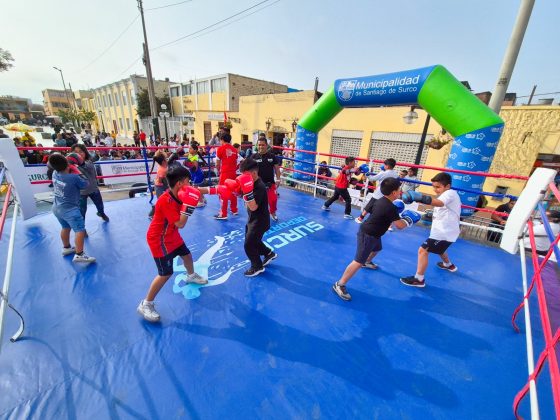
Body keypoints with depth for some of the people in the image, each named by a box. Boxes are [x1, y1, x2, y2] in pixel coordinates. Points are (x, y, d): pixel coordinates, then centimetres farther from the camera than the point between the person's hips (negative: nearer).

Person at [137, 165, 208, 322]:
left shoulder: (178, 194, -6)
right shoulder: (165, 201, -32)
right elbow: (180, 224, -32)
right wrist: (188, 205, -38)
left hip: (172, 236, 9)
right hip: (159, 240, -9)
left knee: (187, 255, 24)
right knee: (165, 274, -7)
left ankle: (191, 276, 54)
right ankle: (145, 304, 11)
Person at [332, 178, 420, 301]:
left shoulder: (381, 200, 3)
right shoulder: (390, 207, -24)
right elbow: (400, 225, -20)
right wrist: (410, 219, 0)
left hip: (372, 233, 11)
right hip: (367, 235, -11)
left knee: (377, 249, 38)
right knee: (358, 262, -13)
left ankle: (367, 262, 69)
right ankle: (339, 285, -10)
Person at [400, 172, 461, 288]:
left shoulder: (450, 193, -19)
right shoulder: (449, 195, 14)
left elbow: (439, 203, -43)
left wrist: (420, 197, -58)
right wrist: (433, 217, 9)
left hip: (444, 232, -11)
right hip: (445, 230, 11)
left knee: (423, 251, -16)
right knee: (438, 249, 35)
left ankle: (419, 279, -10)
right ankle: (448, 265, 62)